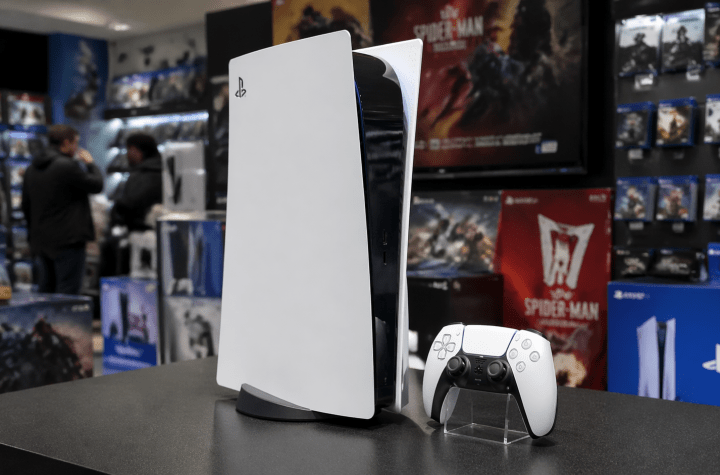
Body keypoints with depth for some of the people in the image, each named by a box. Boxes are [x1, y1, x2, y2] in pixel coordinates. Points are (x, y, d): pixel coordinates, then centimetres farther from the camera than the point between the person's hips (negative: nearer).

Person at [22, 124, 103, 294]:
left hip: (41, 240, 8)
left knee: (46, 290, 16)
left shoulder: (32, 168, 12)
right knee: (68, 291, -4)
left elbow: (26, 205, 16)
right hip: (67, 240, -8)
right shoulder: (68, 166, -16)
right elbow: (96, 185, -9)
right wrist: (90, 163, 7)